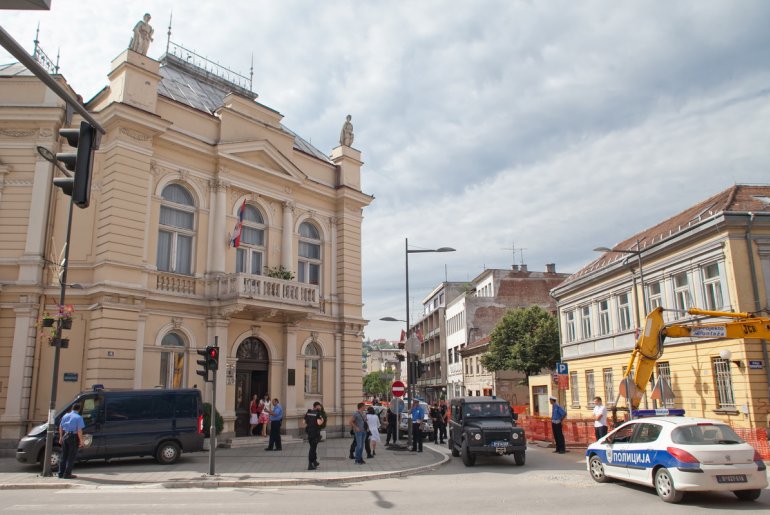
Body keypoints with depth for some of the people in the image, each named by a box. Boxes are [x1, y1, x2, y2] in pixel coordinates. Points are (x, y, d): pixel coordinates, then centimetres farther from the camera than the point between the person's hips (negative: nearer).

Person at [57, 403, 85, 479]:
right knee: (71, 456, 2)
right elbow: (79, 430, -16)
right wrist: (81, 440, -11)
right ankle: (67, 474, 3)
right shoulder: (78, 417, -11)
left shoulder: (65, 416, 8)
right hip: (73, 437, -6)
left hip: (65, 436, 6)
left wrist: (61, 437, 24)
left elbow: (60, 427, 15)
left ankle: (61, 473, 18)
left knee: (64, 456, 14)